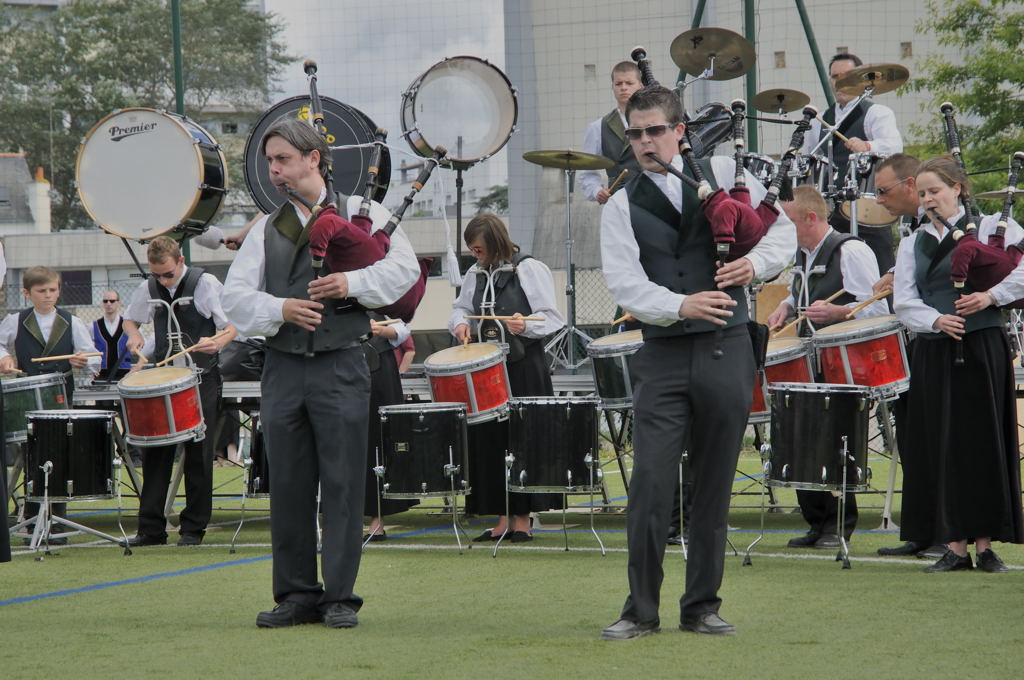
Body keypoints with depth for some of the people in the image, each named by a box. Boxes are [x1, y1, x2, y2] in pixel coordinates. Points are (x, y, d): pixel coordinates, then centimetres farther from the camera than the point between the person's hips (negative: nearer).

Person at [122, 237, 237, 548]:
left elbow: (235, 324, -7)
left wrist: (217, 342, -27)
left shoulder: (205, 284, -7)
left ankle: (193, 528, 6)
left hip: (201, 379, -4)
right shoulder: (148, 289, 7)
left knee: (198, 454, -1)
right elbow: (131, 318, 24)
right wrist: (134, 335, 2)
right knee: (155, 453, 2)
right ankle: (151, 529, 6)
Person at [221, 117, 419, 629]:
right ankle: (297, 595, 12)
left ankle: (340, 596, 2)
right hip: (283, 370, 3)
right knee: (288, 486, 4)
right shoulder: (266, 229, 13)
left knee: (342, 484, -4)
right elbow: (234, 296, 7)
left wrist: (352, 283, -15)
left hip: (340, 369, -3)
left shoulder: (360, 212, 6)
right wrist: (279, 309, -11)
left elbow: (405, 267, -1)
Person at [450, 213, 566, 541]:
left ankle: (522, 519, 3)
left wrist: (525, 326, -26)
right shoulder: (475, 274, 13)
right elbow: (461, 307, 26)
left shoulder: (529, 269, -6)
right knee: (488, 439, 2)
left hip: (525, 368, -6)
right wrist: (461, 323, 3)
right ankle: (501, 518, 9)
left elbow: (552, 317, -8)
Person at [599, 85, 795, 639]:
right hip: (662, 358, -1)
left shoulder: (724, 174, 8)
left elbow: (782, 227, 11)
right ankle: (641, 610, 1)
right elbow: (624, 282, -7)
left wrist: (756, 263, -10)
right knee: (650, 485, -8)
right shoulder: (621, 207, 5)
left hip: (726, 350, 1)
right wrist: (681, 306, -23)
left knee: (714, 486, 6)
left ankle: (701, 606, 15)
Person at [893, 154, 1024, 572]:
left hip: (983, 348, -3)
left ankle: (986, 544, 2)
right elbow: (904, 303, 6)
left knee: (986, 442, -3)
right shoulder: (912, 245, 15)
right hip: (934, 351, 3)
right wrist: (935, 320, -12)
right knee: (942, 446, -1)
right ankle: (955, 546, 3)